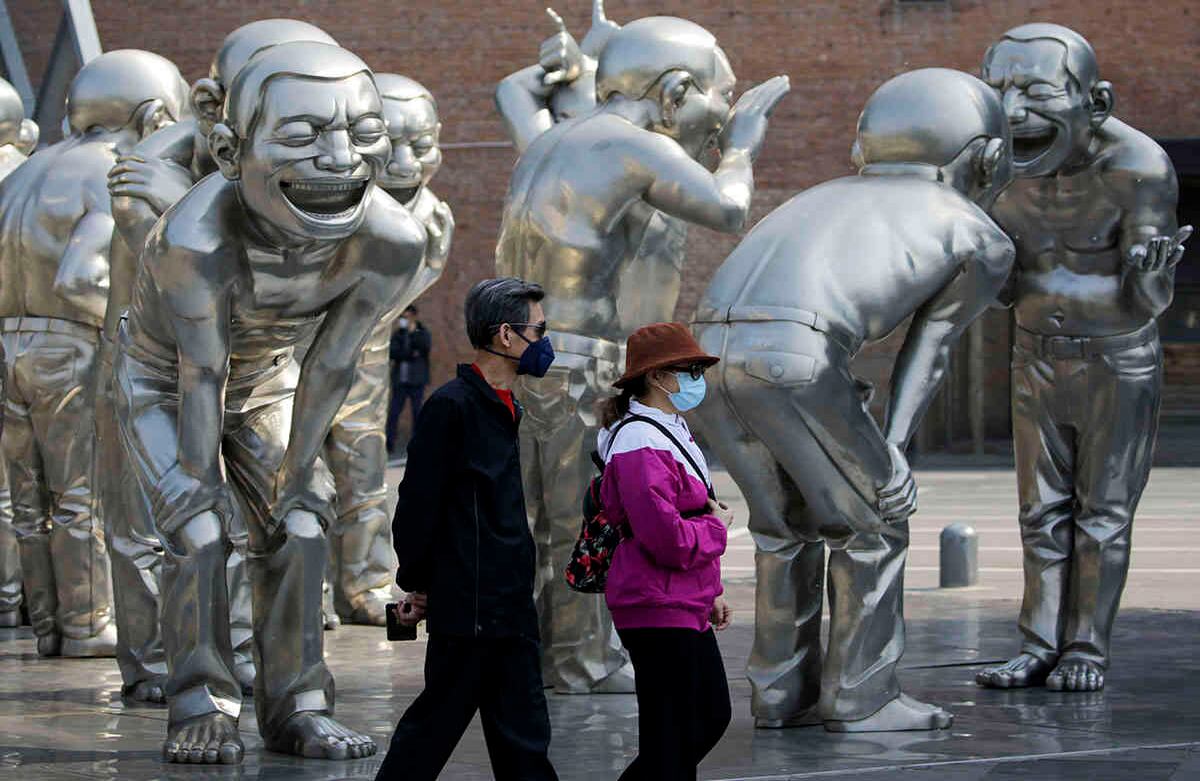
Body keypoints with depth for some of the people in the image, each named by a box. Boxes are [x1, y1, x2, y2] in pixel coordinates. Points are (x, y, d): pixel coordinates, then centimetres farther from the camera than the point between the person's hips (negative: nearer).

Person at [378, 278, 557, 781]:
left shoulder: (503, 408, 16)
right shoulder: (452, 405, -14)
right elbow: (418, 501, -14)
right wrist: (418, 584, -7)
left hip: (510, 606, 9)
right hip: (469, 606, -9)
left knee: (524, 738, 8)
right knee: (434, 725, -2)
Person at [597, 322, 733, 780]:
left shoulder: (671, 431, 14)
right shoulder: (641, 444, -19)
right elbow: (667, 539, -27)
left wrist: (710, 595, 20)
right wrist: (718, 526, -8)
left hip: (687, 608, 11)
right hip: (659, 609, -11)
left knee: (712, 717, 19)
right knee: (671, 742, -4)